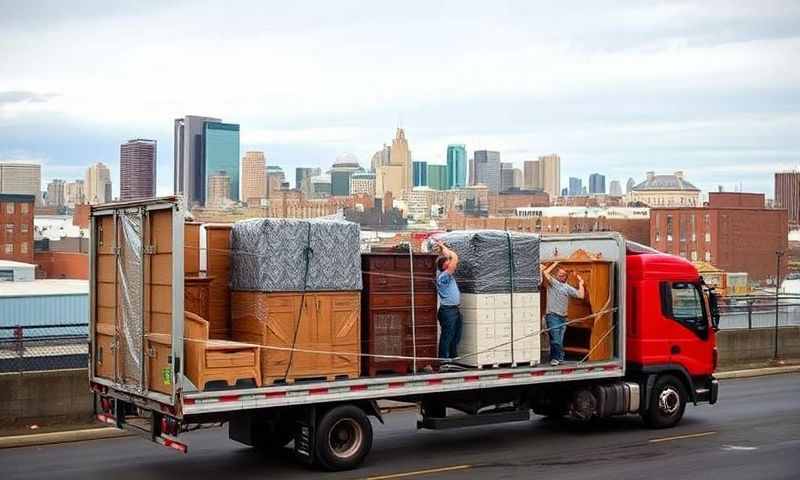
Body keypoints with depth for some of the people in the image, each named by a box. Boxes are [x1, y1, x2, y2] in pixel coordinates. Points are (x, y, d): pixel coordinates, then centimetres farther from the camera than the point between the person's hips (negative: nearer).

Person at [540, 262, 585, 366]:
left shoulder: (568, 287, 17)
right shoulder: (552, 282, 3)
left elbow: (581, 295, 10)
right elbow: (545, 273, -13)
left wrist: (580, 283, 14)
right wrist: (555, 264, -2)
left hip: (563, 317, 5)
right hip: (553, 315, -5)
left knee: (560, 340, 8)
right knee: (556, 340, -11)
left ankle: (559, 358, 14)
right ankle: (555, 358, -2)